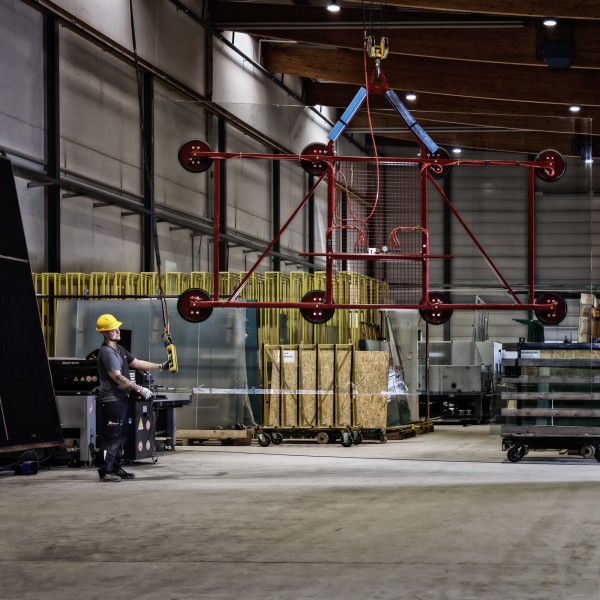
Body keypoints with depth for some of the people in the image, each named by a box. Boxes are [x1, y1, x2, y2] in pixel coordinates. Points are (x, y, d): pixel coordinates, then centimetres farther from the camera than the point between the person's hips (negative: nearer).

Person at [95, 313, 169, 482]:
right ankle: (105, 471, -6)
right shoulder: (107, 352, -15)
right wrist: (139, 389, -22)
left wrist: (161, 366, 13)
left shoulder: (119, 349, 17)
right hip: (111, 400, -10)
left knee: (120, 436, 13)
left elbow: (136, 363, 19)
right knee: (111, 437, -9)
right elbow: (117, 377, -21)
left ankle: (116, 469, 20)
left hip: (122, 399, 10)